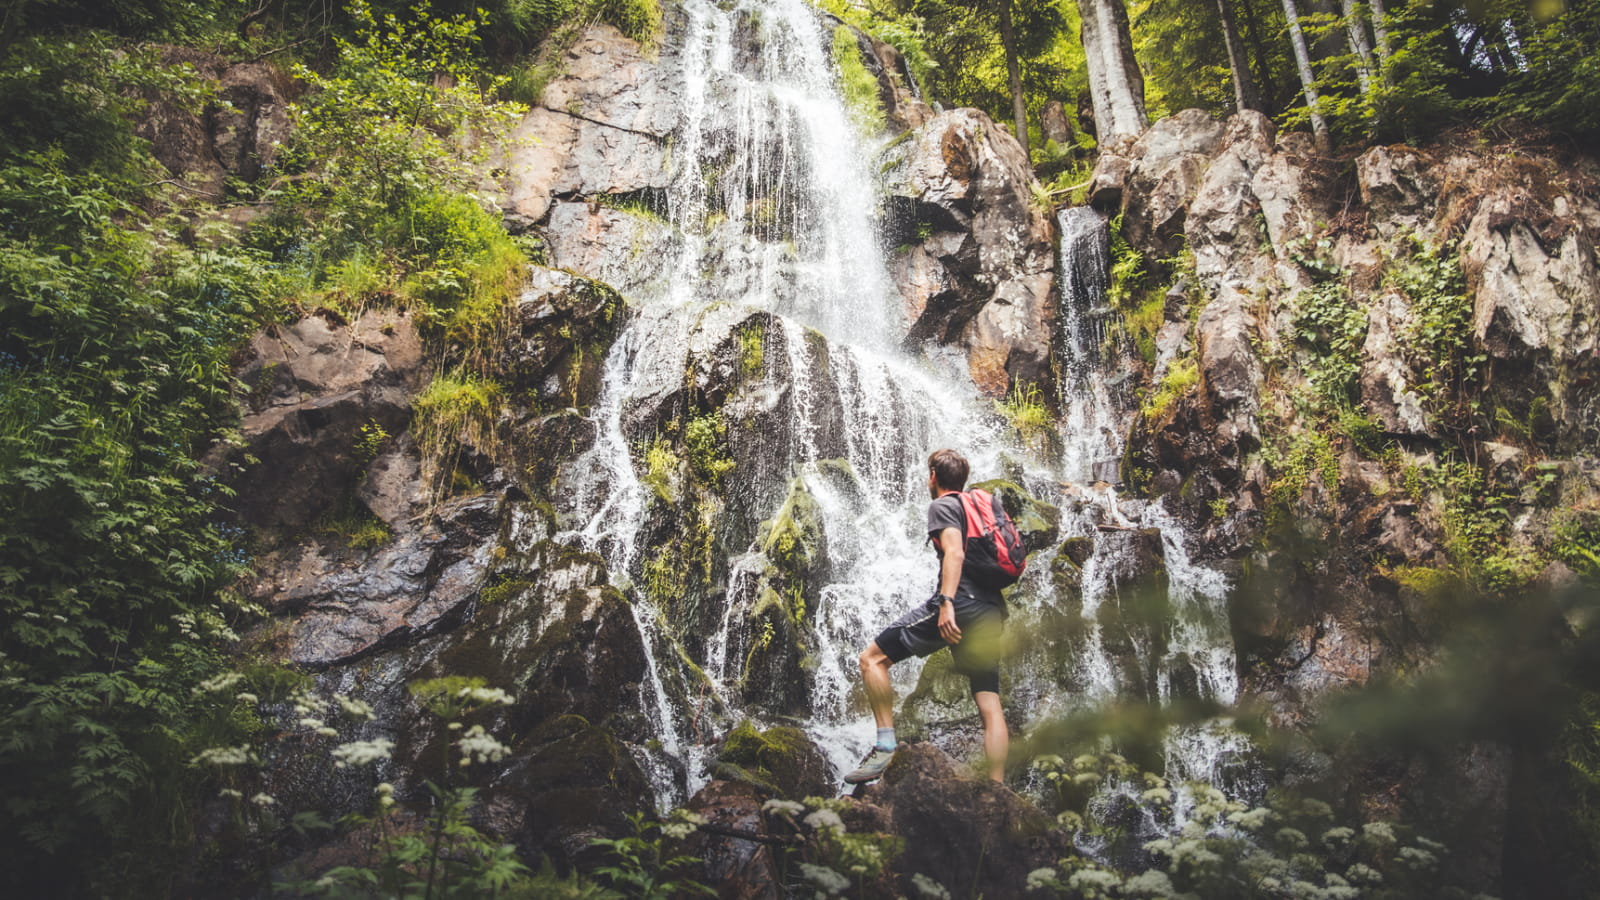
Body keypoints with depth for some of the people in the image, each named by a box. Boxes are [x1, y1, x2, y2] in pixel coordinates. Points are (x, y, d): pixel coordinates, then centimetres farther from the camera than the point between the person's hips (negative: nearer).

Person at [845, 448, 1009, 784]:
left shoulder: (942, 505, 3)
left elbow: (954, 552, -15)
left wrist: (946, 603, -25)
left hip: (960, 602, -8)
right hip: (991, 613, 8)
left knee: (872, 658, -2)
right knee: (990, 704, 5)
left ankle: (886, 744, -10)